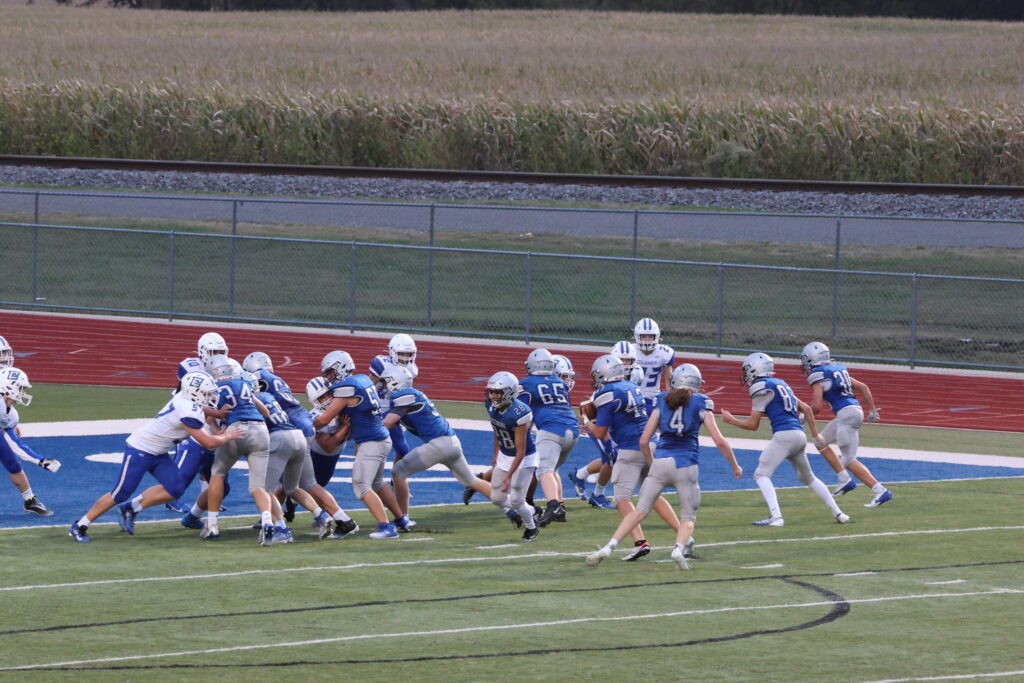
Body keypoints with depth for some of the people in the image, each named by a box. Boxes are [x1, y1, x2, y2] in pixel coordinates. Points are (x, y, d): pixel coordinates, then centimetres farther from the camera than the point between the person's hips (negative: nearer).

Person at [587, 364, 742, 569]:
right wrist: (735, 466, 15)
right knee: (688, 517, 9)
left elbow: (644, 441, 11)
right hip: (685, 464, -2)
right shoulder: (701, 403, 6)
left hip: (660, 462, 2)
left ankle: (609, 547, -6)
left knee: (640, 511, 7)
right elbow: (719, 441, 2)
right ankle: (679, 548, -20)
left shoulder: (662, 401, 12)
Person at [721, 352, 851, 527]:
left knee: (761, 474, -4)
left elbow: (752, 425, -2)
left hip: (784, 435, -8)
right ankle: (838, 513, 22)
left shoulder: (761, 387, -3)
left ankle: (776, 516, -21)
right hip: (800, 436, 8)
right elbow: (806, 408, 25)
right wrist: (815, 434, 31)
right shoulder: (780, 385, 21)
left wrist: (731, 420, 14)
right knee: (808, 478, 22)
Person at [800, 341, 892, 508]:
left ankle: (881, 492, -13)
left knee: (849, 460, -4)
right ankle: (845, 480, 20)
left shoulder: (817, 376, -5)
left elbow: (817, 406, -12)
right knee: (821, 442, 23)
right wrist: (872, 410, 24)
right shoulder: (837, 369, 19)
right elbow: (863, 387, 20)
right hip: (856, 409, 9)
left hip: (846, 414, -9)